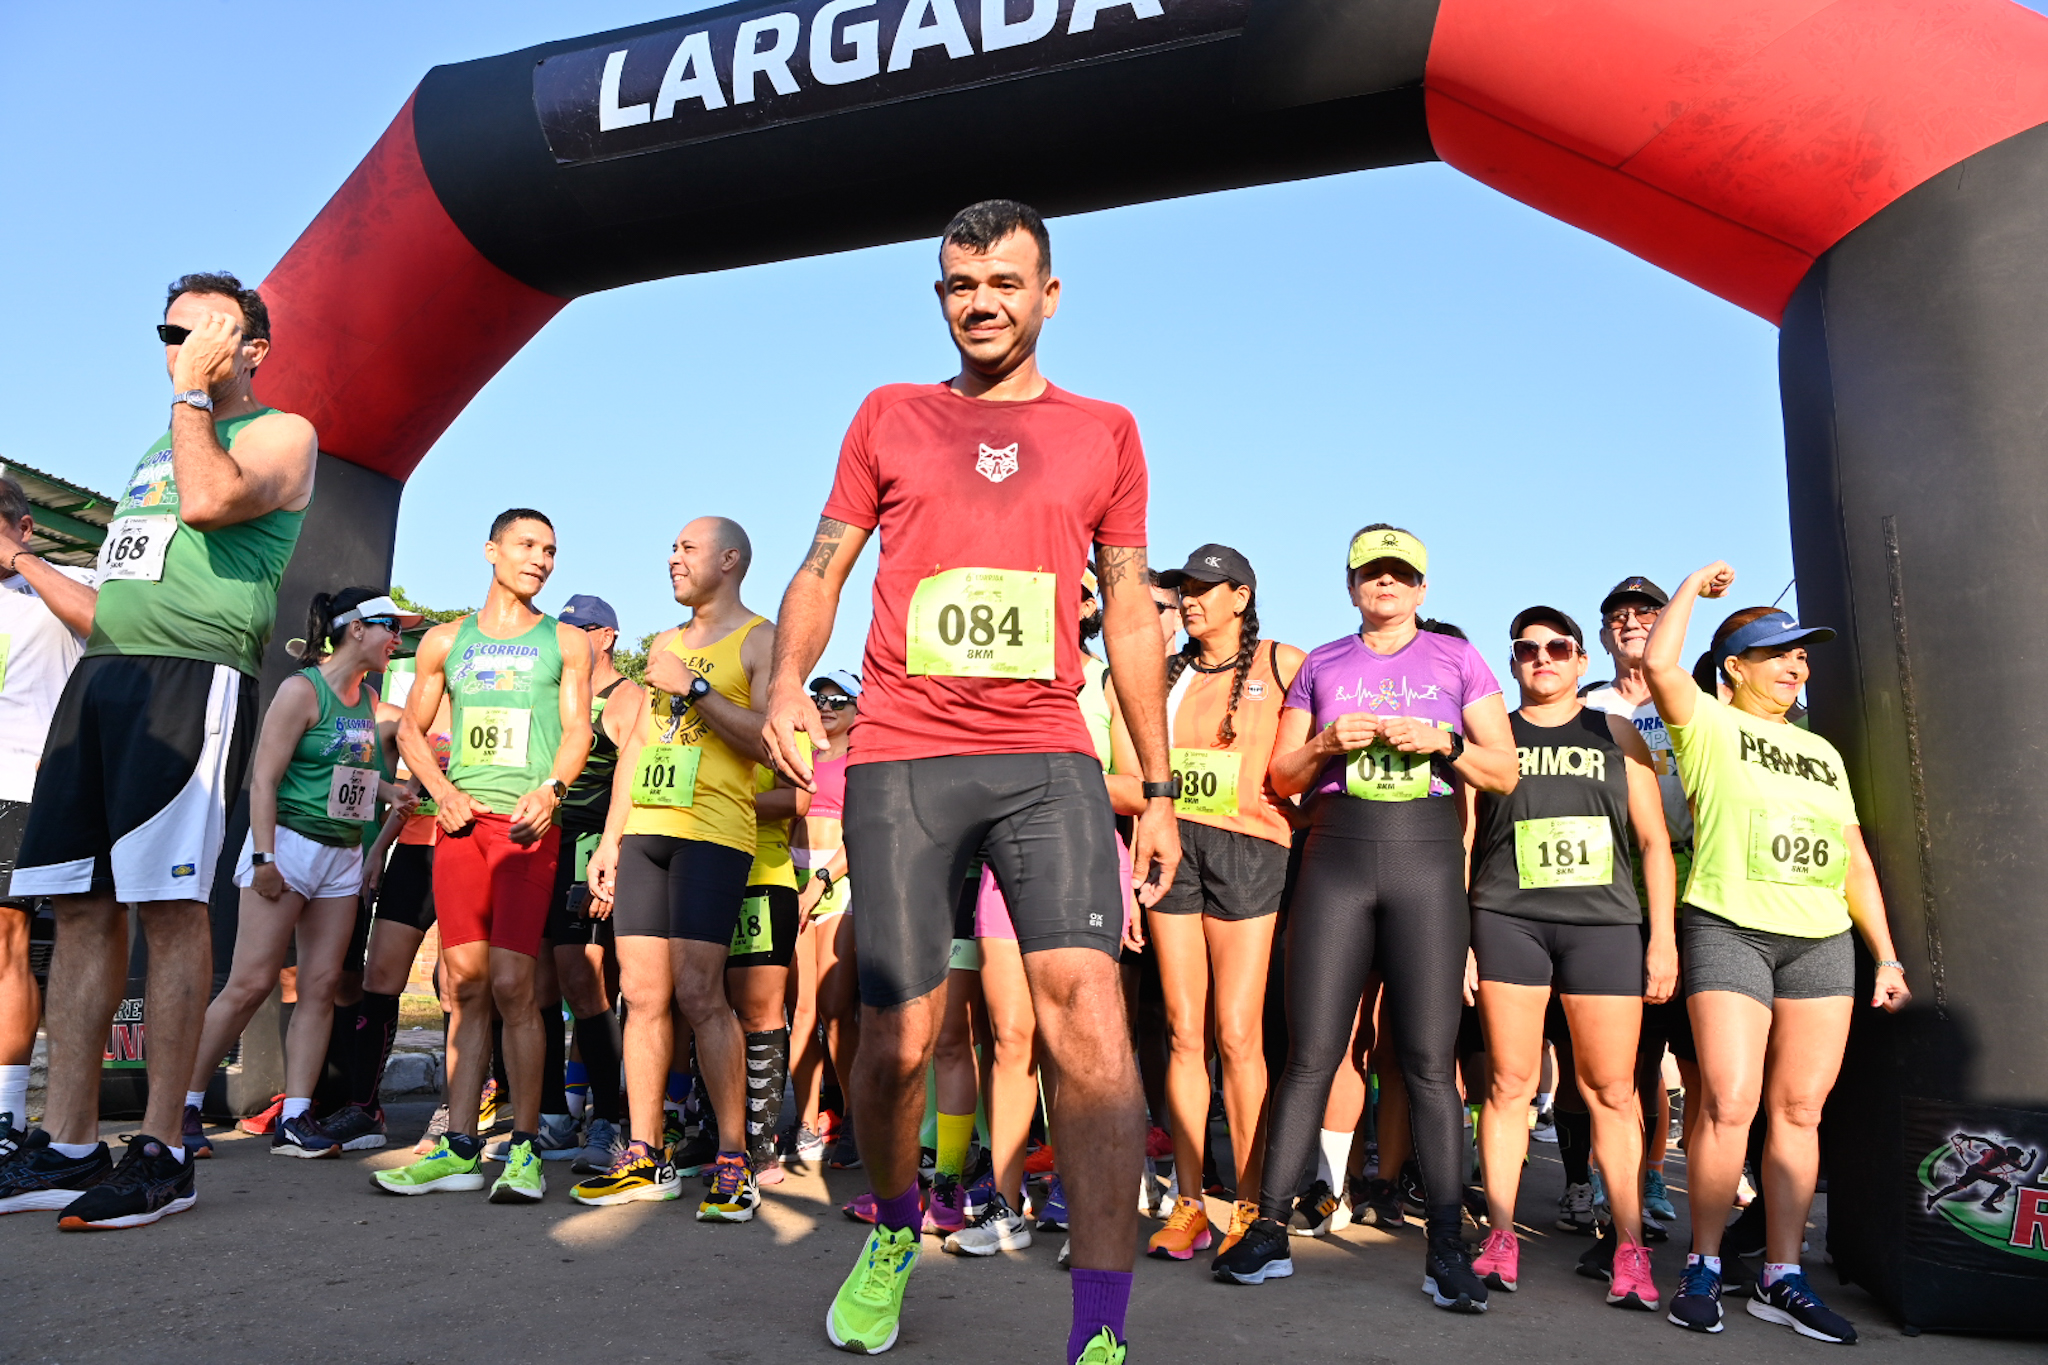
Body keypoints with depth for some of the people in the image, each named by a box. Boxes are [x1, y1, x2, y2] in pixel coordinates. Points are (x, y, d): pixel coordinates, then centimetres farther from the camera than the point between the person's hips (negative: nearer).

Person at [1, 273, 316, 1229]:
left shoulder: (281, 433, 4)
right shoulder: (162, 447, 28)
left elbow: (209, 501, -17)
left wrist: (191, 389, -5)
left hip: (194, 676, -8)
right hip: (100, 672, 8)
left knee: (169, 906, -11)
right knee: (80, 906, 3)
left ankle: (162, 1151, -6)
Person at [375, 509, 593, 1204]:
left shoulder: (566, 641, 11)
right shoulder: (445, 641, 17)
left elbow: (578, 731, 5)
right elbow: (411, 729, 19)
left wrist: (550, 790, -14)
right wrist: (442, 792, 2)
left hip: (528, 824, -3)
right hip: (461, 822, 3)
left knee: (511, 985, -9)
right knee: (467, 984, 3)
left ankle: (524, 1149, -2)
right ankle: (460, 1149, 8)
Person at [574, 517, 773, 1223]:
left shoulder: (761, 638, 2)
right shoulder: (664, 644, 23)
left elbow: (767, 740, -10)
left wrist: (694, 687, -13)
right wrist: (609, 839, 18)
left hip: (712, 831, -6)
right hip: (644, 829, 6)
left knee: (698, 993, -12)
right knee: (641, 993, 4)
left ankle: (734, 1162, -2)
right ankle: (645, 1158, 12)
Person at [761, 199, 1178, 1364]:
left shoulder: (1105, 434, 13)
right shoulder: (890, 418, 13)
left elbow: (1132, 613, 13)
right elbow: (822, 570, 12)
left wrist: (1160, 790, 9)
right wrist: (788, 683, -9)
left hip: (1048, 758, 0)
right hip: (902, 762, 0)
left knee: (1086, 1002, -19)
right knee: (898, 1041, 3)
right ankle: (895, 1235, 33)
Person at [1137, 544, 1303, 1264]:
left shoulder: (1282, 665, 5)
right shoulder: (1168, 674, 17)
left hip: (1246, 849, -4)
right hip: (1175, 846, 4)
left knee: (1238, 1036, -7)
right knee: (1184, 1033, 2)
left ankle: (1250, 1206, 4)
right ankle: (1188, 1203, 9)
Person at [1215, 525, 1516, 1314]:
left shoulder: (1456, 658, 13)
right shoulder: (1320, 665, 16)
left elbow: (1505, 772, 7)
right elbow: (1281, 776, 12)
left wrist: (1443, 741, -10)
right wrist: (1328, 742, -6)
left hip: (1427, 859, -1)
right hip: (1336, 856, 1)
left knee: (1429, 1059, -3)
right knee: (1311, 1053, -1)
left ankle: (1446, 1249, 4)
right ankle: (1270, 1229, 5)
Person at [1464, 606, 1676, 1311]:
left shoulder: (1616, 736, 15)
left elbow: (1654, 842, 11)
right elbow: (1459, 843, 9)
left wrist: (1664, 938, 2)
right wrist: (1457, 939, 1)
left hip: (1602, 922, 1)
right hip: (1507, 919, 0)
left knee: (1612, 1090, 0)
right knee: (1509, 1081, 0)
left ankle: (1630, 1248, 7)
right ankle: (1500, 1236, 7)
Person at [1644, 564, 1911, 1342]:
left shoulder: (1822, 752, 22)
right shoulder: (1708, 725, 6)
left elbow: (1855, 860, 21)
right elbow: (1659, 664, -14)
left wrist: (1886, 956, 14)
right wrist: (1694, 586, 0)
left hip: (1824, 941, 5)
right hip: (1729, 928, -5)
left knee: (1800, 1110, 3)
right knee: (1729, 1103, -11)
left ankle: (1780, 1278, 10)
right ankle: (1703, 1265, 3)